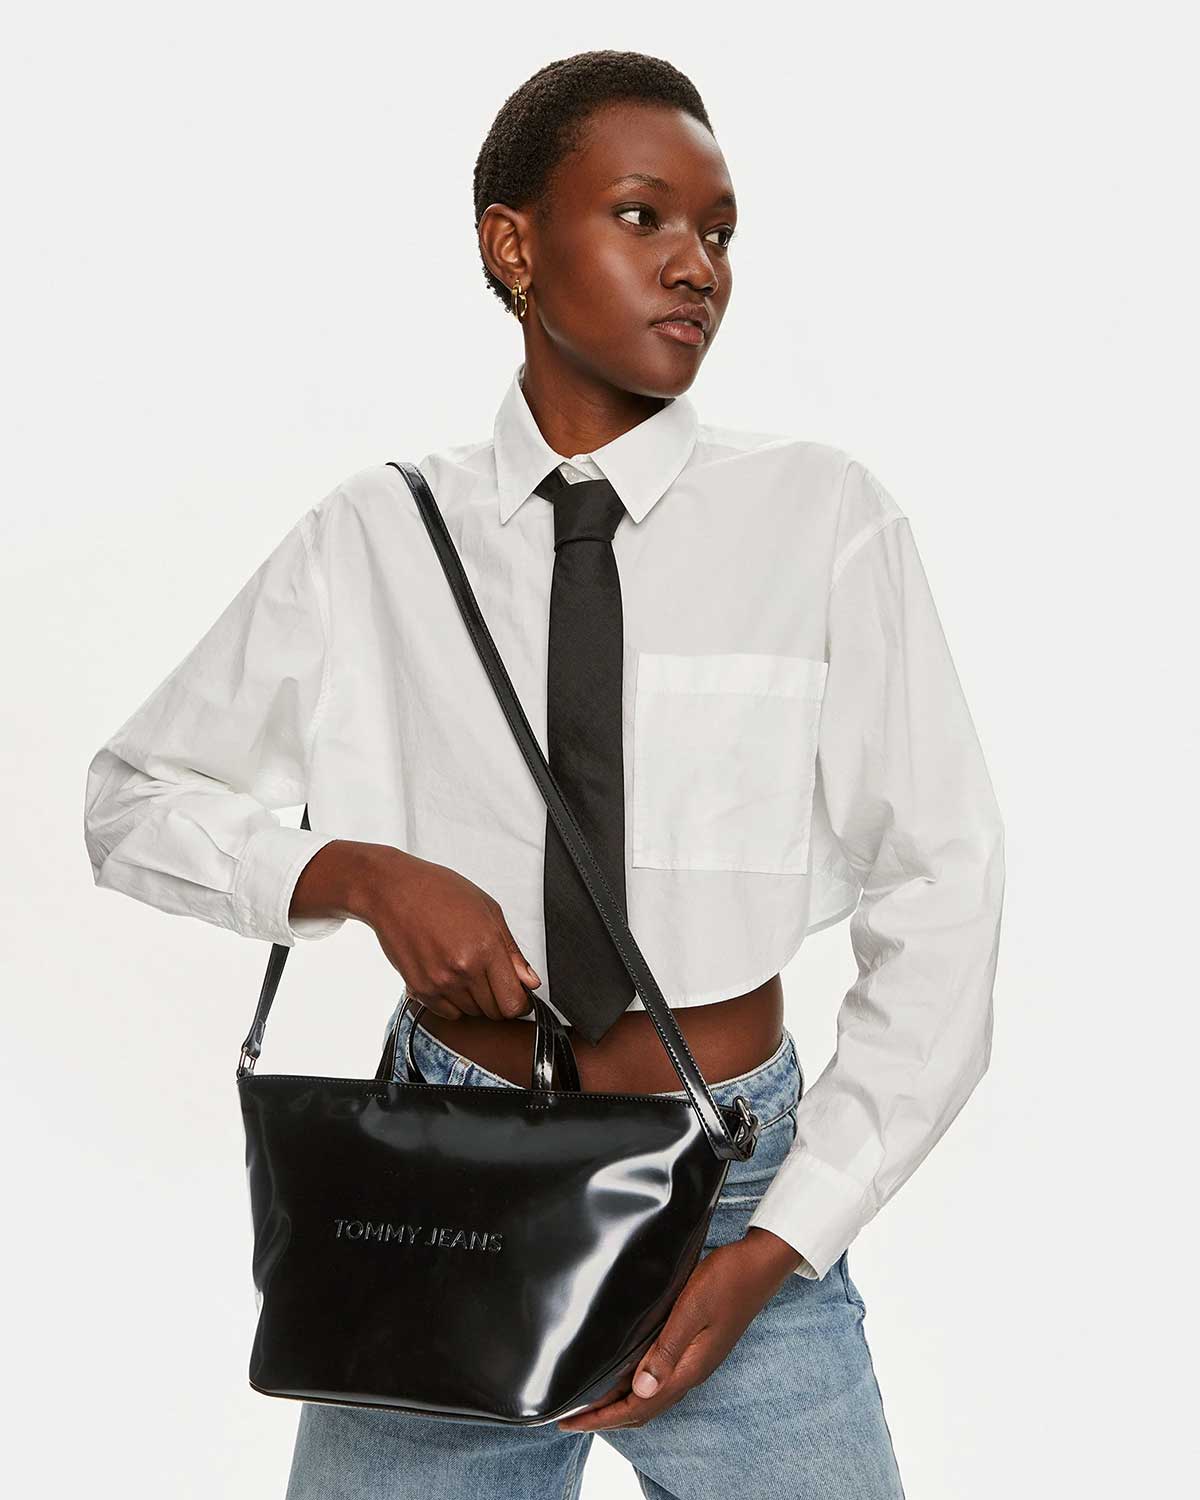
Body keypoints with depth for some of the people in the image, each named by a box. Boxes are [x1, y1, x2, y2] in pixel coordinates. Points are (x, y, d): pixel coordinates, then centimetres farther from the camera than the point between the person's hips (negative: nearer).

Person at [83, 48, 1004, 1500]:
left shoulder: (823, 517, -7)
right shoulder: (373, 540, -1)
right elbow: (132, 799, 6)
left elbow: (940, 905, -6)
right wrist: (361, 873, -13)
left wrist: (776, 1248, -12)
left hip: (734, 1204, -1)